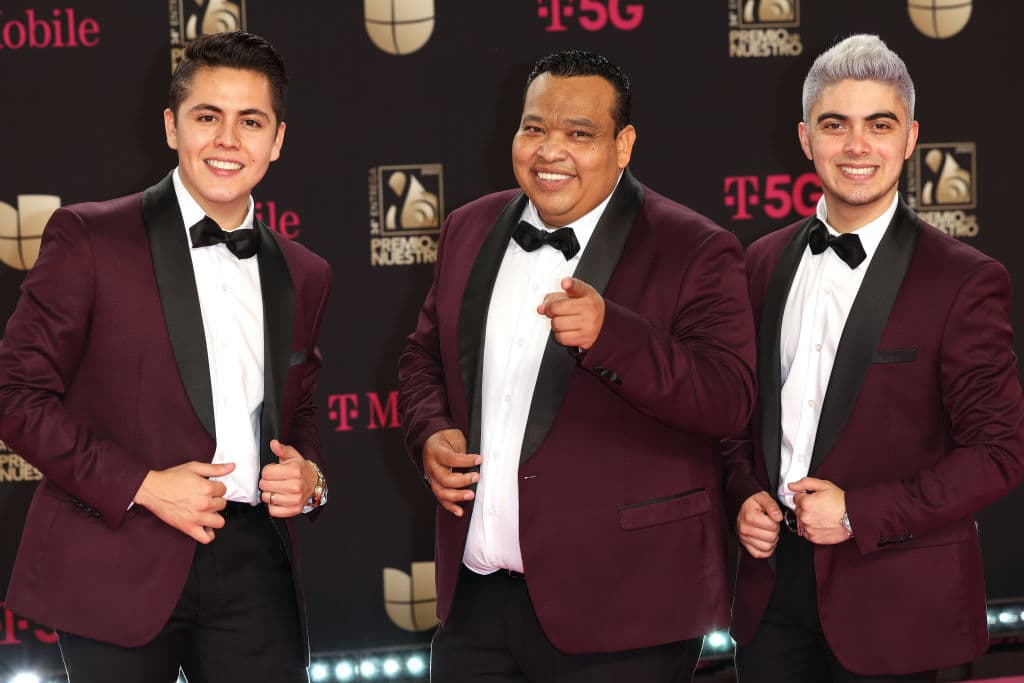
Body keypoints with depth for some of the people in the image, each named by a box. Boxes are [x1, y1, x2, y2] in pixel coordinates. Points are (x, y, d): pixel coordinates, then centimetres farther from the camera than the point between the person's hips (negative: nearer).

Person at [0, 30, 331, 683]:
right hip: (119, 568, -4)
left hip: (254, 566, 4)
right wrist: (142, 486, -13)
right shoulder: (89, 238, -2)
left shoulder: (303, 276, 14)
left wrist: (309, 476, 1)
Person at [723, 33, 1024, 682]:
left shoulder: (966, 281, -8)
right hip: (773, 579, 4)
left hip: (890, 599, -4)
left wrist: (858, 513, -16)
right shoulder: (765, 262, 8)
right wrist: (745, 495, -2)